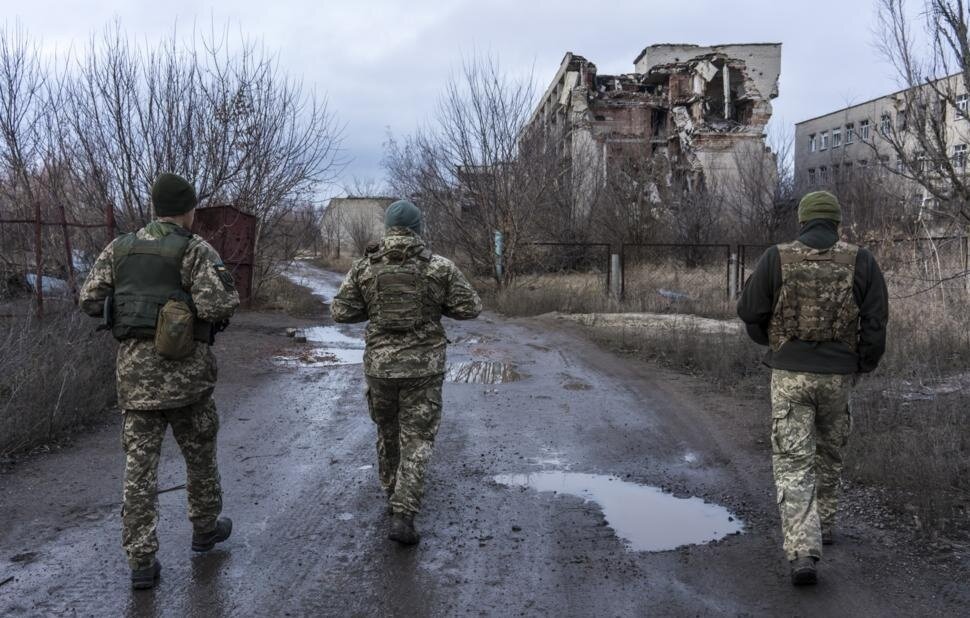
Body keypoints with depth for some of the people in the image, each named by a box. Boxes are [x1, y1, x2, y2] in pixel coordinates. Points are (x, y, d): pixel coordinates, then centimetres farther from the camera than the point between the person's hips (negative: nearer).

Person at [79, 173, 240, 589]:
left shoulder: (119, 248, 7)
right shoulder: (196, 250, -9)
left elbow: (90, 301, 8)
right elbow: (217, 306, -21)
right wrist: (229, 295, 2)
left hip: (135, 367, 4)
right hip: (184, 367, -4)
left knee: (140, 462, 5)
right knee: (199, 451, 17)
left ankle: (141, 561, 5)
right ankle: (205, 527, 36)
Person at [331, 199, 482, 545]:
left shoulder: (365, 267, -2)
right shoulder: (440, 267, -6)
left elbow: (340, 311, -1)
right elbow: (470, 308, -3)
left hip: (379, 364, 2)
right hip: (423, 365, -2)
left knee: (387, 432, 22)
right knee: (417, 440, 3)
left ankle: (393, 495, 39)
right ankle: (402, 516, -6)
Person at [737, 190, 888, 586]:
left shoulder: (777, 258, -4)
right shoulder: (860, 261, -2)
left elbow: (750, 311, -1)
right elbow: (876, 321, -4)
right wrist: (864, 365, 11)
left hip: (789, 374, -2)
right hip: (838, 375, 2)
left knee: (793, 463, 0)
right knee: (830, 450, 25)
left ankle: (803, 552, -11)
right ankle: (824, 522, 40)